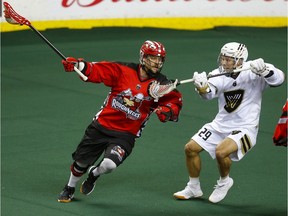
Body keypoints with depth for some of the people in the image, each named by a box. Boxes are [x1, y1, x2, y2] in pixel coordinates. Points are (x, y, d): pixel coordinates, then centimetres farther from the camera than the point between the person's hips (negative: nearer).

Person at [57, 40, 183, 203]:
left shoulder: (161, 84, -6)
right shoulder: (124, 70, -8)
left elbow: (175, 100, -3)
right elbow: (97, 70, -9)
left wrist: (167, 111, -25)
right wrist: (78, 65, -25)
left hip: (125, 134, -1)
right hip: (102, 125, 1)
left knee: (109, 164, -24)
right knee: (81, 161, 11)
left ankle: (94, 174, 14)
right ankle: (70, 189, 43)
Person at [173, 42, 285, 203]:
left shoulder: (252, 72, -15)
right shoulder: (219, 74, -5)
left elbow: (278, 79, -26)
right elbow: (209, 93, -23)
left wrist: (264, 70, -46)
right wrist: (202, 88, -47)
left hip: (245, 128, -6)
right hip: (221, 124, 6)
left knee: (221, 151, -28)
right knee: (191, 148, 4)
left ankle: (224, 182, 3)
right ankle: (194, 188, 25)